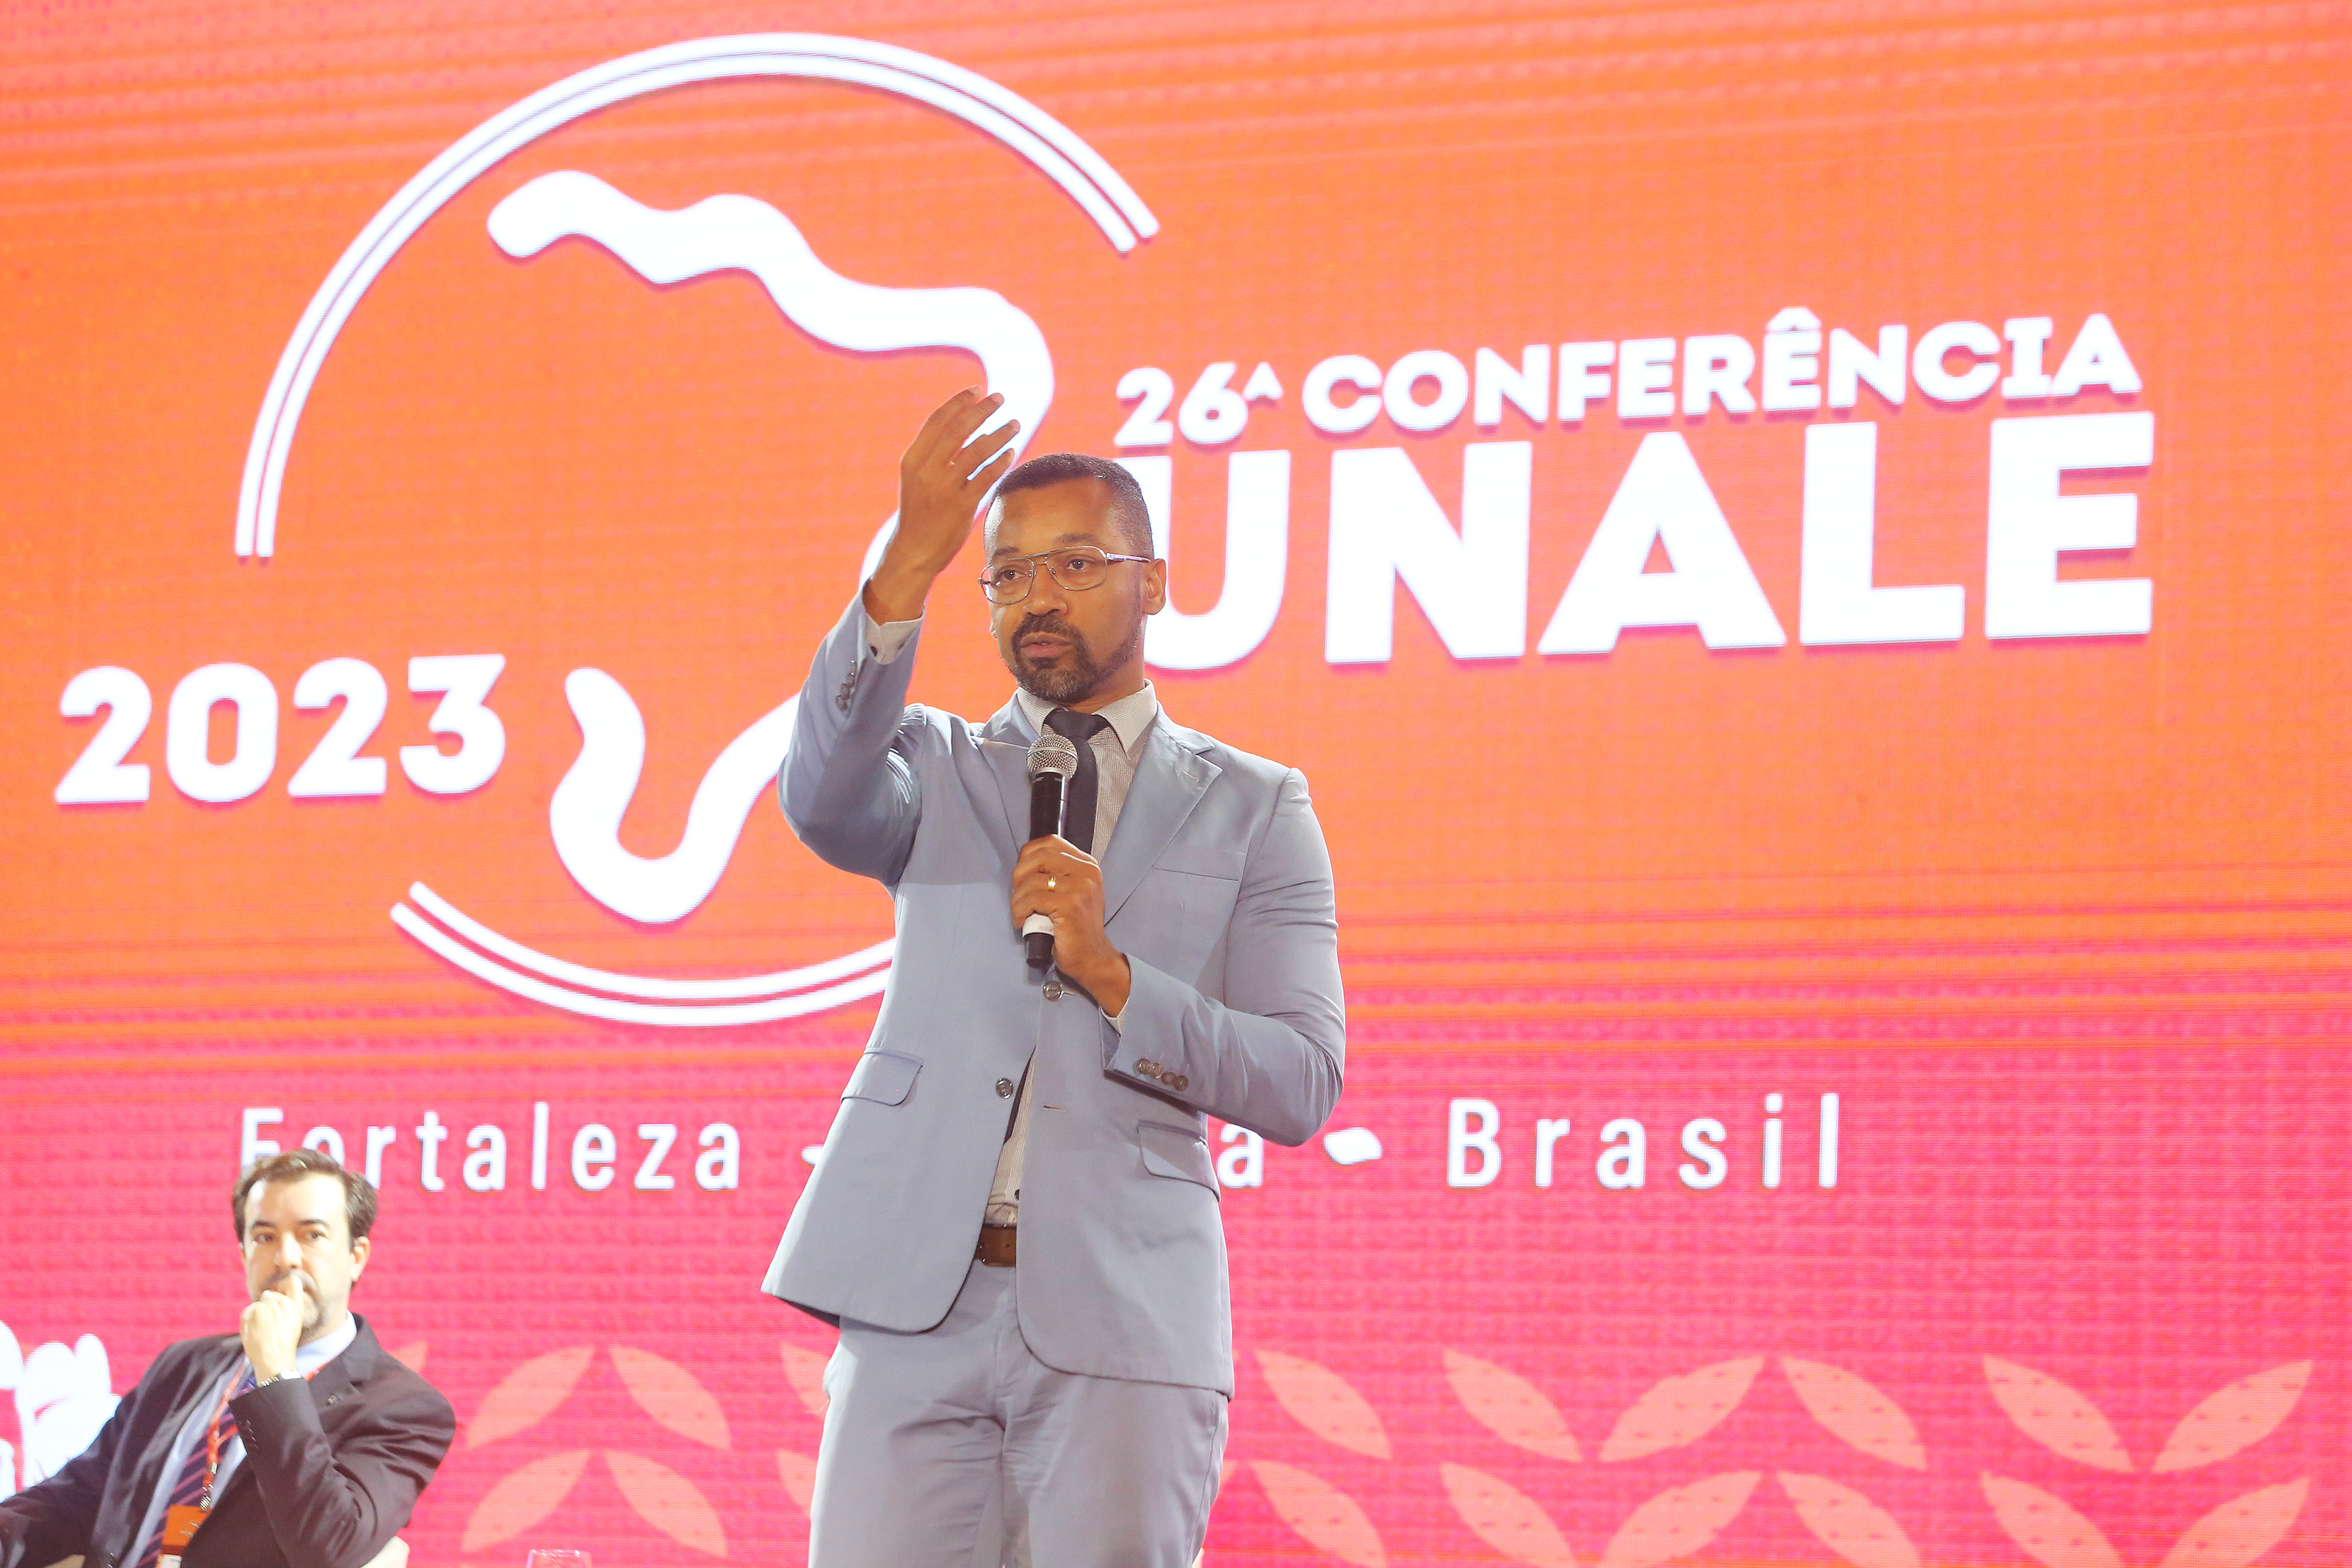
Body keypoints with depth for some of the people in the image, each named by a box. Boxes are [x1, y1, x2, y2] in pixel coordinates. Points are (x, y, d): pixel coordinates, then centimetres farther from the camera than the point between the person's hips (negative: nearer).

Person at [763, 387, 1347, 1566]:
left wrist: (1109, 973, -12)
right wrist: (907, 570, -23)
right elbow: (824, 799, -10)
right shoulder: (938, 770, 16)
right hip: (920, 1302, 1)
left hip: (1122, 1320, -1)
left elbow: (1302, 1086, 2)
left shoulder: (1253, 811, 11)